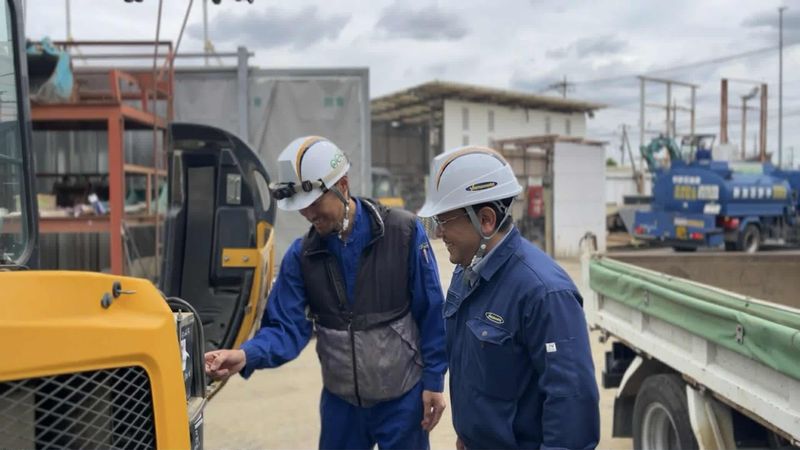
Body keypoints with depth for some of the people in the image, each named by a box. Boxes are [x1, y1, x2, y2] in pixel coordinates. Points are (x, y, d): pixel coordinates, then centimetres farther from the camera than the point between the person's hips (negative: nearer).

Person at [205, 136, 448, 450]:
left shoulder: (404, 232, -14)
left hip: (402, 397, -3)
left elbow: (432, 315, -10)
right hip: (340, 400, 3)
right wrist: (246, 356, -28)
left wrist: (433, 381, -8)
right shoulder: (301, 255, -5)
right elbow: (287, 327, -9)